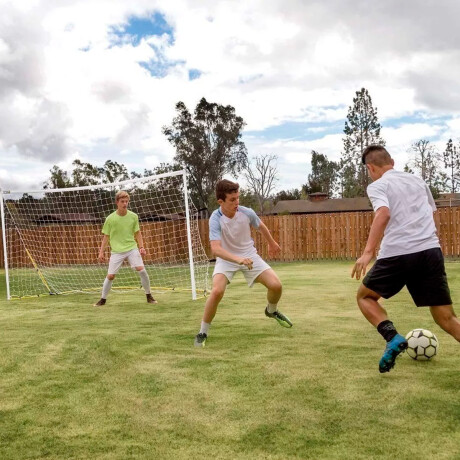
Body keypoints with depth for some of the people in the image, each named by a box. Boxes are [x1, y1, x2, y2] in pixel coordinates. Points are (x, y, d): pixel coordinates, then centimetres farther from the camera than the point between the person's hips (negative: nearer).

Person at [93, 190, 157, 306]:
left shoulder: (133, 216, -1)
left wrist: (141, 247, 0)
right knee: (110, 275, -4)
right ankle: (103, 299, 17)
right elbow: (106, 237, 4)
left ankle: (149, 296, 3)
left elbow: (137, 233, 10)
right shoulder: (110, 219, -5)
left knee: (141, 270, -13)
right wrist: (101, 252, 2)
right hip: (116, 251, -1)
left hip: (132, 248, 1)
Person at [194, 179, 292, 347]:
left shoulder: (247, 212, -17)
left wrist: (272, 243, 24)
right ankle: (202, 333, -8)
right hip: (226, 259, -3)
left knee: (276, 285, -9)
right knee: (217, 291, -28)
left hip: (249, 255, 3)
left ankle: (271, 311, 28)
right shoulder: (215, 219, -27)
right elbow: (215, 249, -40)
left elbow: (261, 226, 7)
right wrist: (238, 259, -56)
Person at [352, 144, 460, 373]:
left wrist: (367, 252, -22)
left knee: (364, 296, 18)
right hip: (431, 251, 5)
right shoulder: (417, 180, 22)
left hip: (398, 253, -5)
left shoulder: (377, 186, 4)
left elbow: (384, 213, -16)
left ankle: (393, 338, -6)